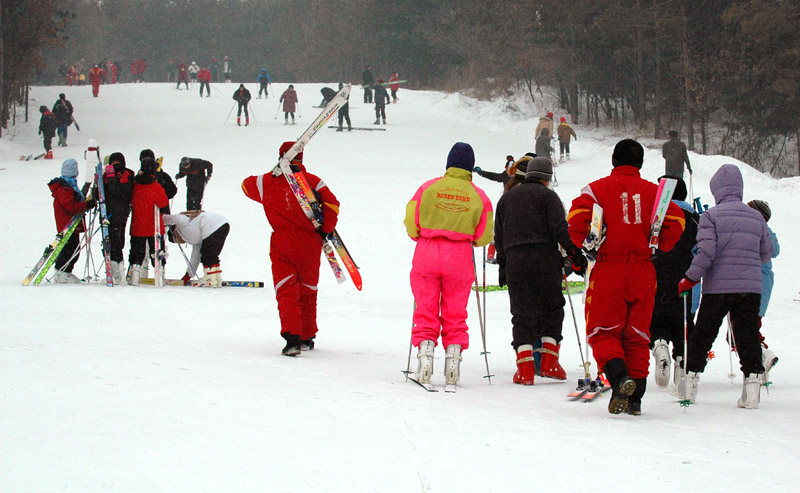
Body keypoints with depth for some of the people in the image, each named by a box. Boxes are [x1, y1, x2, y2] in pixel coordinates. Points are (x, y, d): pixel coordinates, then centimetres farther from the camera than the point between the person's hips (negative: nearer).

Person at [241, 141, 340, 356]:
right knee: (308, 291, 16)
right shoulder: (313, 181, -1)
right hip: (310, 243, 1)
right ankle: (307, 338, 25)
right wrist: (326, 230, 5)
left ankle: (292, 337, -22)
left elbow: (247, 185, 22)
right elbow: (332, 205, -10)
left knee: (286, 291, -4)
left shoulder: (267, 182, 2)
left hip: (282, 244, -1)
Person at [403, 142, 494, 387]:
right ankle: (453, 357, 5)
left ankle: (425, 354, -3)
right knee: (455, 313, 11)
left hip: (426, 256, 0)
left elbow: (411, 223, -2)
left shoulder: (428, 188, -2)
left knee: (426, 311, 7)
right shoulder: (479, 196, 0)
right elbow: (484, 236, 1)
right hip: (460, 259, 1)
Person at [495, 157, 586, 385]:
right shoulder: (547, 195, 1)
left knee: (522, 312, 2)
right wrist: (575, 255, -6)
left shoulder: (507, 197, 17)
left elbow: (499, 234, 20)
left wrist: (503, 263, 27)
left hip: (514, 261, 4)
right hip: (544, 258, -4)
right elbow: (560, 229, -8)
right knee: (552, 308, 7)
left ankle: (525, 365, -9)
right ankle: (549, 361, 0)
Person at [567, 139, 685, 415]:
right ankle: (635, 398, 8)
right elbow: (675, 222, -2)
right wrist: (658, 248, 13)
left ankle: (619, 377, -25)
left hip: (608, 269, -3)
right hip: (643, 272, 3)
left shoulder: (597, 188, 2)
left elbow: (577, 219, -12)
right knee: (637, 335, 11)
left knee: (603, 332, 1)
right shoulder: (654, 191, 9)